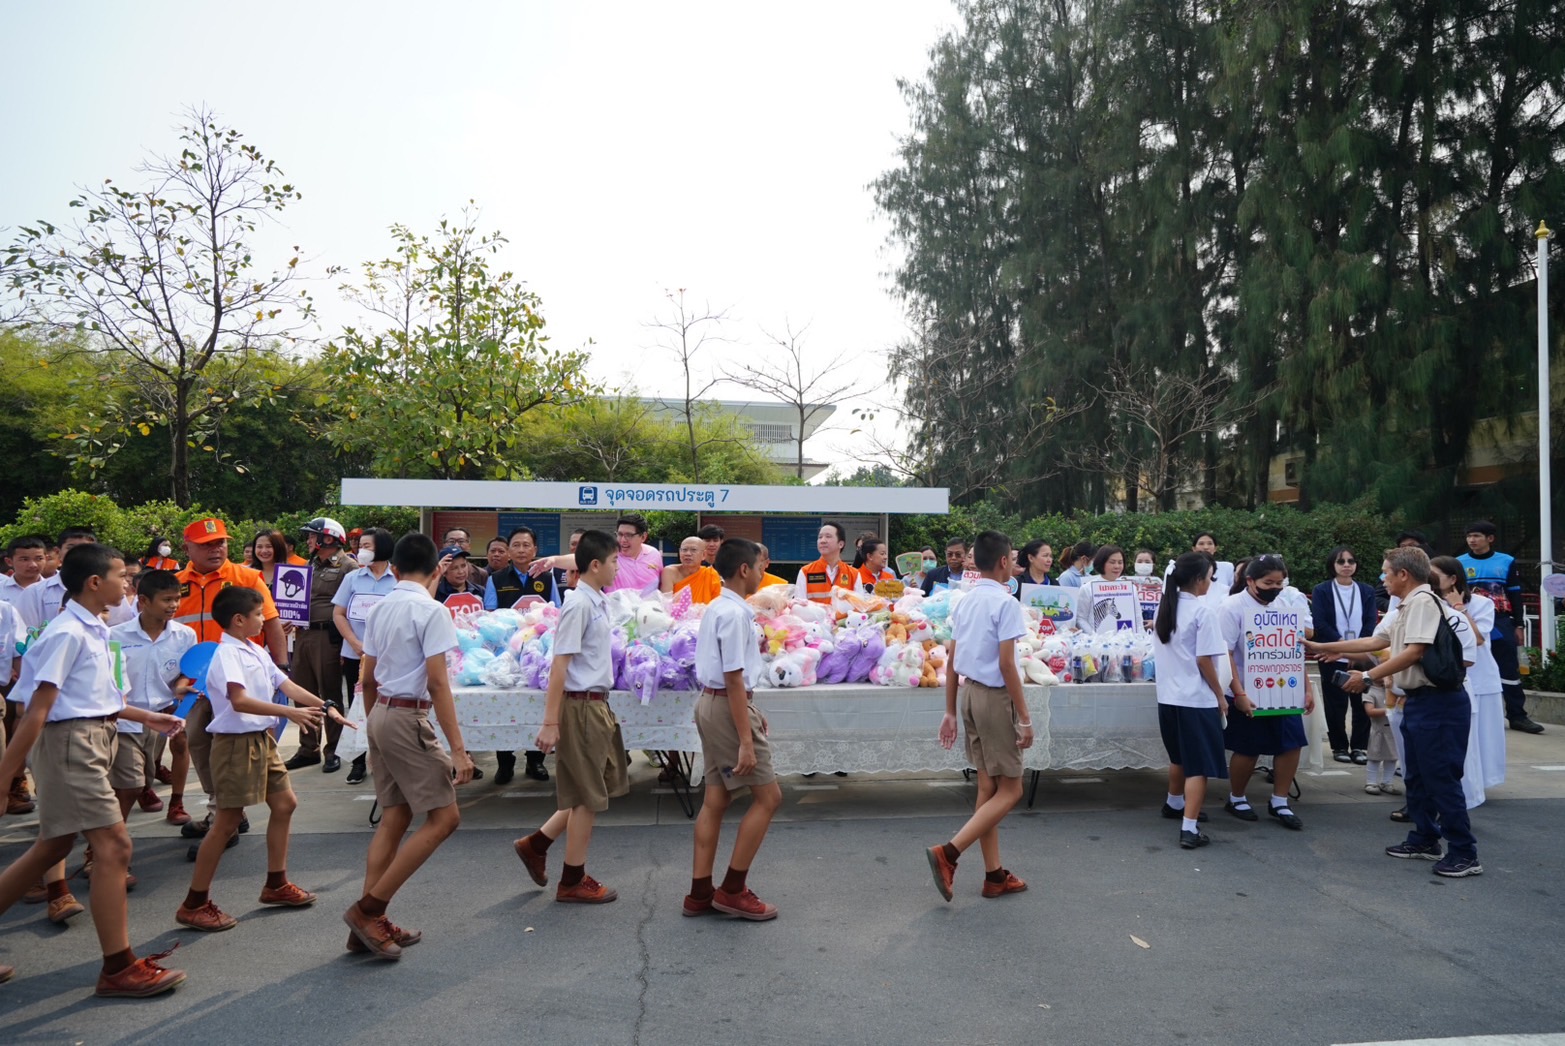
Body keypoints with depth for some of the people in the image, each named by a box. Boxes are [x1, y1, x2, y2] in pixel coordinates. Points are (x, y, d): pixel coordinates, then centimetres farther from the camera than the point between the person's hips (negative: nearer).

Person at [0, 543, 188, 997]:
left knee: (53, 846, 18)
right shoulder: (68, 634, -18)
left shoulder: (93, 632, 11)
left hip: (91, 740, 10)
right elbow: (38, 707, -19)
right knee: (114, 845, -9)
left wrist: (147, 717, 25)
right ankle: (119, 968, -2)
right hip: (70, 741, -10)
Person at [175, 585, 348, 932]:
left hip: (262, 739, 10)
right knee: (227, 822, -3)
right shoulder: (227, 653, -17)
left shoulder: (256, 652, 11)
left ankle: (276, 885, 28)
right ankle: (194, 904, 8)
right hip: (236, 743, -10)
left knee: (285, 804, 15)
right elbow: (239, 700, -30)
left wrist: (326, 706, 3)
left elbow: (286, 684, 11)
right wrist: (290, 712, -35)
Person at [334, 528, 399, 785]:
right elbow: (338, 614, 6)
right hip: (355, 656, 3)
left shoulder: (399, 580, -2)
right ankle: (358, 762, 19)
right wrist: (356, 644, -7)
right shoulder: (353, 578, 7)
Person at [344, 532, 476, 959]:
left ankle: (370, 924, 16)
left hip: (381, 714, 9)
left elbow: (368, 678, 15)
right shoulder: (431, 610, -13)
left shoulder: (380, 608, 9)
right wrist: (457, 748, -18)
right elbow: (436, 682, -18)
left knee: (393, 819, 13)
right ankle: (369, 908, -2)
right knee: (444, 817, -2)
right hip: (409, 719, -9)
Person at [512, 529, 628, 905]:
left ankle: (536, 844, 26)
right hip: (582, 705, -9)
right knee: (588, 796, 2)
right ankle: (573, 882, 17)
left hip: (597, 704, 9)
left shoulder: (597, 602, 10)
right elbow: (559, 665, -20)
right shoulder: (579, 605, -18)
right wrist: (550, 722, -21)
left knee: (602, 787, 18)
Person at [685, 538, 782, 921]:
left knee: (716, 799, 13)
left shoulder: (717, 608, 12)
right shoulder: (736, 614, -18)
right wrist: (746, 740, -21)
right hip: (729, 706, -10)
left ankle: (700, 892, 18)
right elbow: (734, 679, -21)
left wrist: (751, 712, 22)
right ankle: (733, 890, 5)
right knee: (768, 796, -1)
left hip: (710, 702, 10)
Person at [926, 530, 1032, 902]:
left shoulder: (965, 602, 9)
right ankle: (948, 853, -9)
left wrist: (951, 712, 17)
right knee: (1009, 790, 1)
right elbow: (1006, 665, -19)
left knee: (988, 787, 13)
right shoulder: (1005, 603, -15)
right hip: (994, 697, -8)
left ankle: (994, 875, 19)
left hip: (970, 693, 8)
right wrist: (1025, 718, -14)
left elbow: (952, 662, 11)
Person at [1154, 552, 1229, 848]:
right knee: (1199, 765, -3)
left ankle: (1174, 804, 43)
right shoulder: (1202, 611, -15)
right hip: (1197, 699, -8)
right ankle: (1189, 829, -8)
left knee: (1179, 757, 26)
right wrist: (1219, 695, -5)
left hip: (1168, 696, 8)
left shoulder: (1165, 606, 8)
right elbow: (1204, 660, -16)